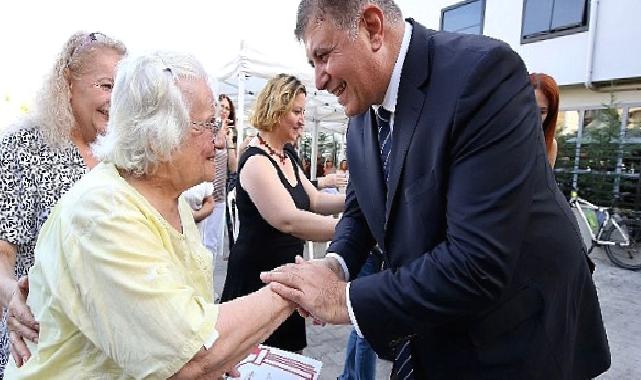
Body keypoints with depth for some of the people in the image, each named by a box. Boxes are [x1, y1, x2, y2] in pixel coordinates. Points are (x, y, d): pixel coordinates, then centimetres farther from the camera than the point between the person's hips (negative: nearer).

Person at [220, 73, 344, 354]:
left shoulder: (286, 157, 9)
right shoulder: (256, 160, -21)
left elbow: (314, 200, 8)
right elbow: (288, 220, -34)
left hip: (287, 268, 9)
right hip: (258, 274, -8)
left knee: (289, 352, 20)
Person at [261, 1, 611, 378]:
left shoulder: (483, 70, -26)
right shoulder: (363, 114, -1)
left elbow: (480, 261, -32)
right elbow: (360, 210, 8)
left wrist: (346, 299, -24)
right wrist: (335, 264, -12)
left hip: (515, 340, -6)